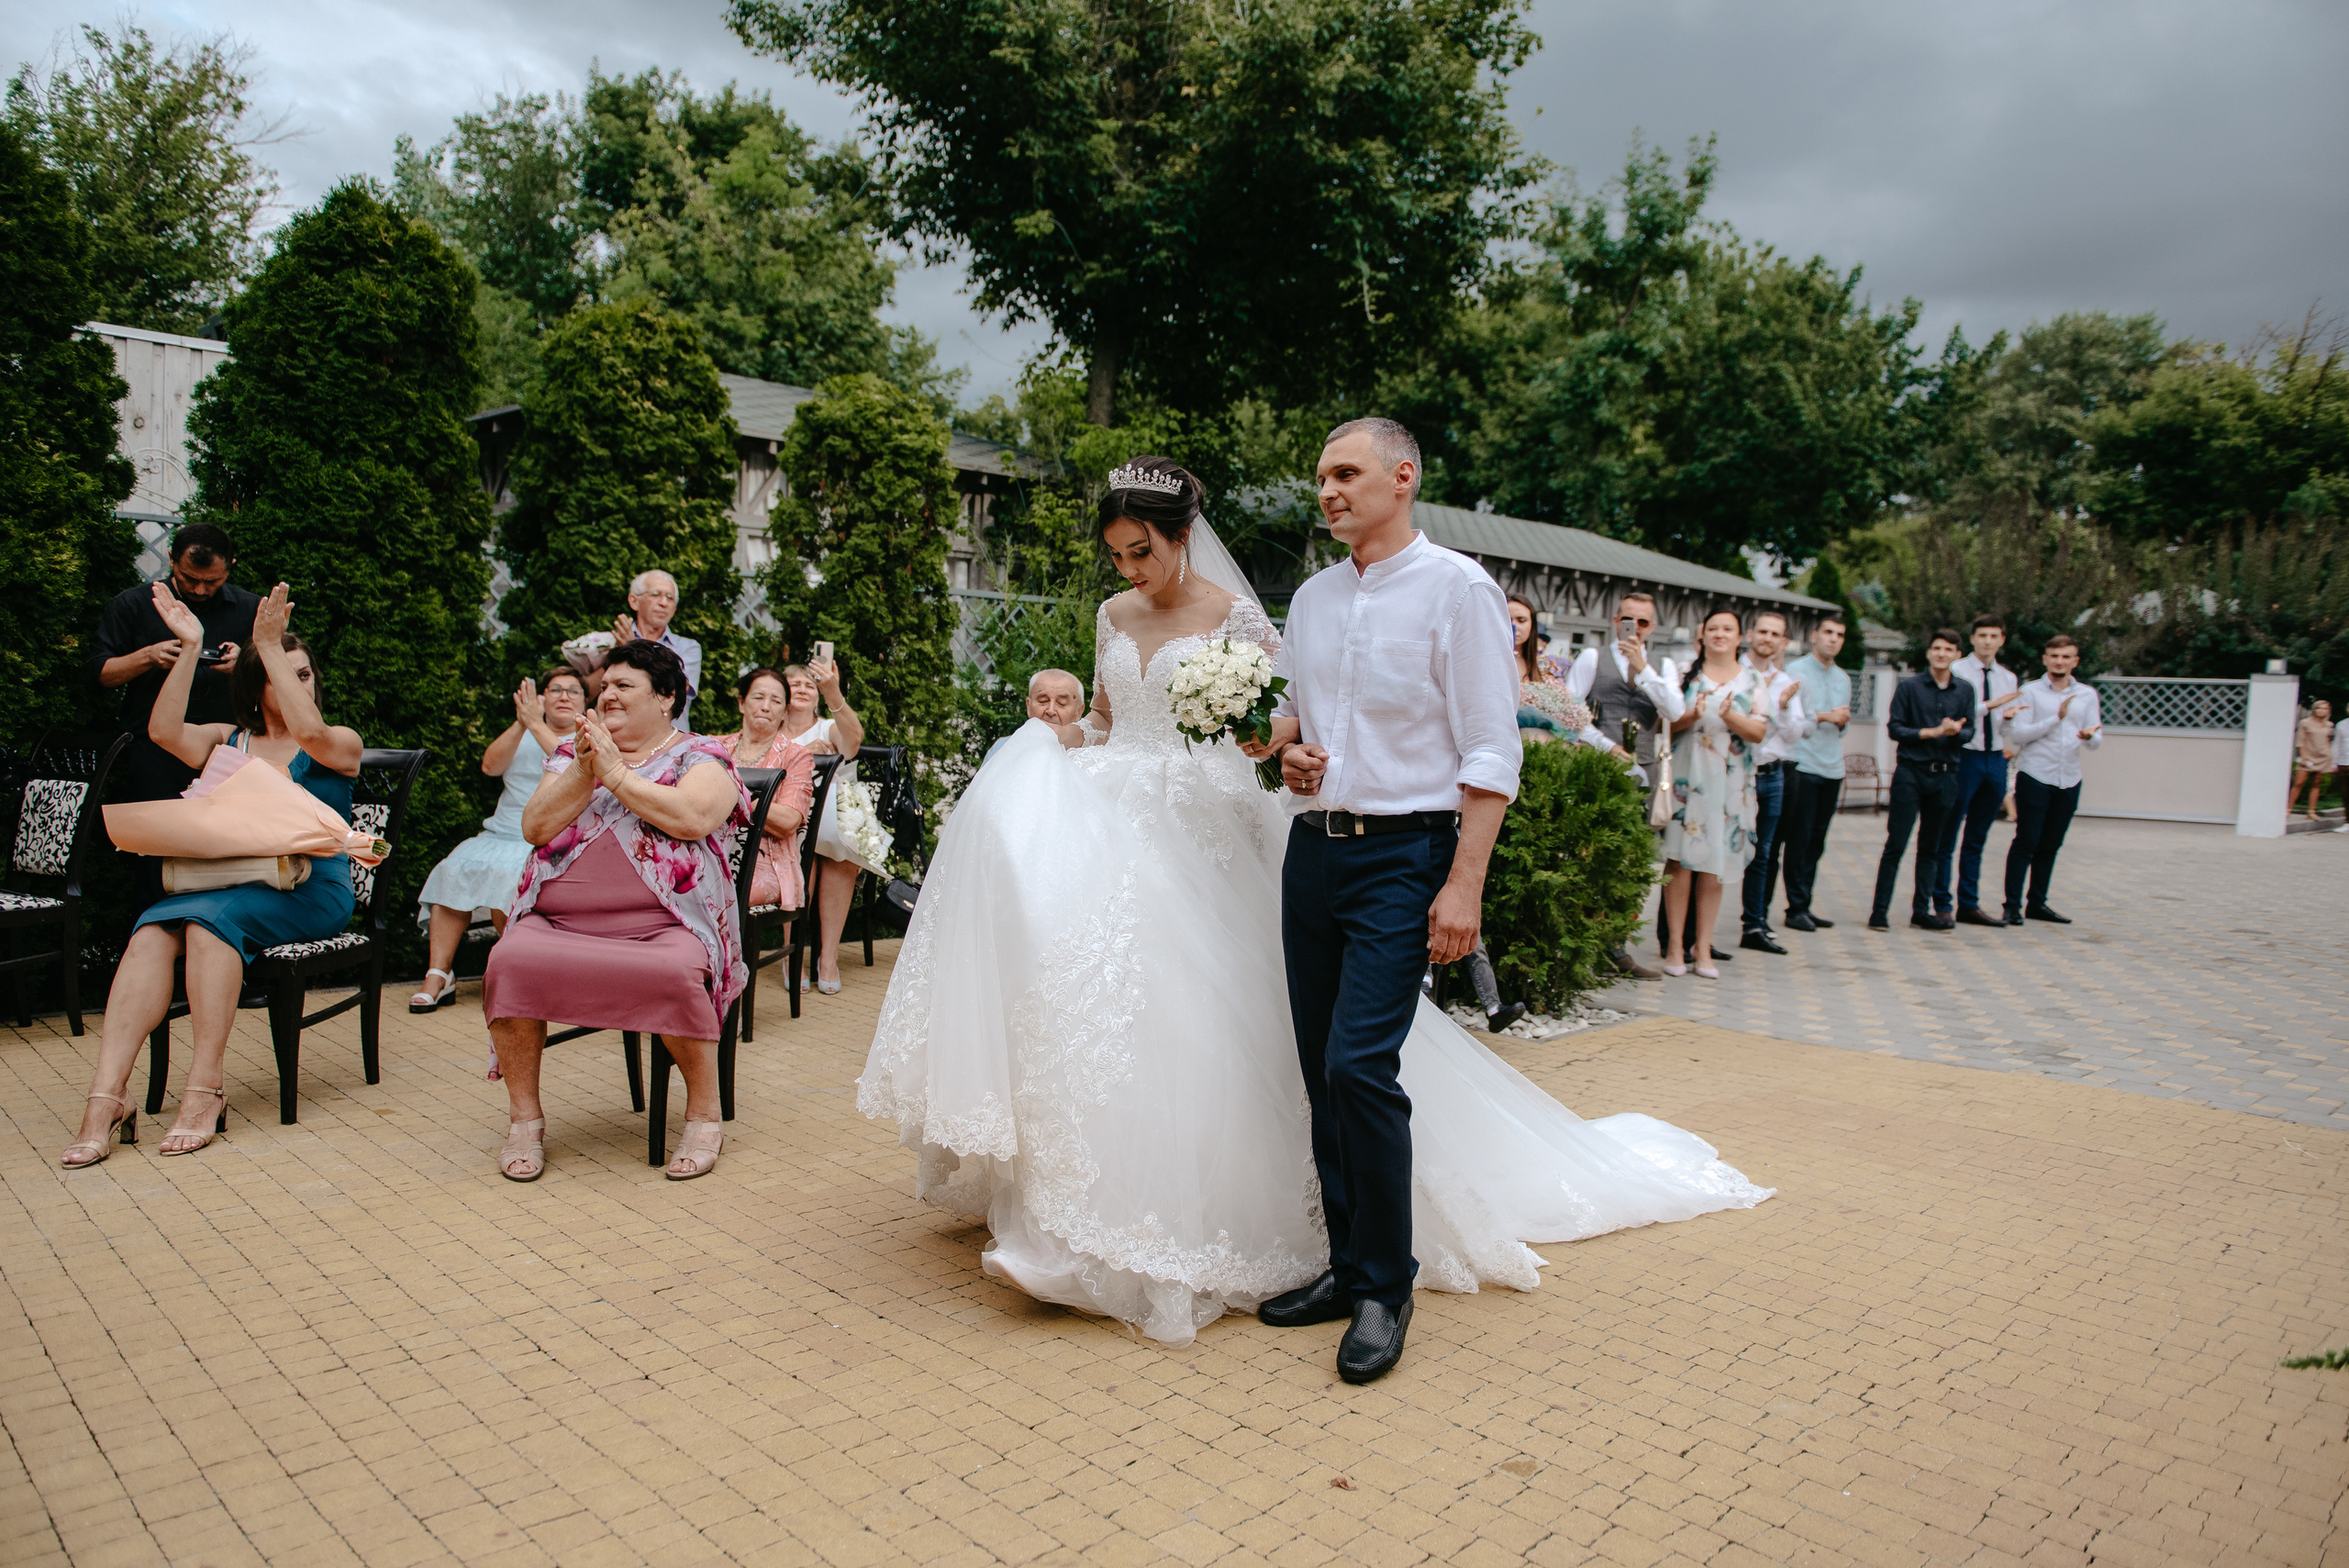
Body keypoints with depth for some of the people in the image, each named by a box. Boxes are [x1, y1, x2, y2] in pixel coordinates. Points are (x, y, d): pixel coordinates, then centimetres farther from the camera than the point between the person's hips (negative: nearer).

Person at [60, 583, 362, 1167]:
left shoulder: (341, 743, 7)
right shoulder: (229, 742, 19)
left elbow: (310, 732, -17)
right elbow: (164, 732, 1)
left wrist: (269, 645, -16)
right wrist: (190, 648, -3)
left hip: (312, 892, -4)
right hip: (230, 884, 4)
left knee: (210, 915, -33)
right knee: (152, 929, -27)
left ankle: (206, 1087, -31)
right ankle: (105, 1098, -32)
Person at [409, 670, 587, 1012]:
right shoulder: (522, 736, 22)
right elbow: (490, 765, 3)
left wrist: (536, 725, -15)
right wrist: (521, 724, -9)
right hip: (500, 834, 5)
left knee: (506, 872, -32)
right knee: (455, 869, -22)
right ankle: (438, 975, -19)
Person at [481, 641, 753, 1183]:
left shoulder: (702, 755, 8)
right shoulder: (572, 754, 21)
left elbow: (693, 817, -13)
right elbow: (535, 826, 7)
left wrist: (616, 771, -7)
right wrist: (584, 770, -6)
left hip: (661, 924, -4)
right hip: (558, 921, 4)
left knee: (676, 974, -35)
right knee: (510, 961, -27)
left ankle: (705, 1116, -13)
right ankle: (524, 1118, -8)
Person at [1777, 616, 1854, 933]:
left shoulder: (1843, 678, 19)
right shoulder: (1796, 671, -2)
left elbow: (1843, 724, 22)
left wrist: (1843, 720, 0)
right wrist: (1823, 717, -11)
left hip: (1832, 768, 6)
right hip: (1802, 766, -6)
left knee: (1817, 841, 8)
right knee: (1799, 839, -4)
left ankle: (1805, 905, 14)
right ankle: (1796, 908, 1)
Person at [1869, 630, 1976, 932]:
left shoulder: (1965, 691, 10)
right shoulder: (1908, 686, -1)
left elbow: (1969, 731, 8)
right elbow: (1895, 728, -6)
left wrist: (1956, 731, -14)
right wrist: (1933, 732, -13)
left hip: (1945, 775, 4)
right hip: (1911, 773, -4)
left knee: (1932, 847, 9)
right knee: (1896, 844, -5)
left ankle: (1921, 910, 16)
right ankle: (1880, 910, -1)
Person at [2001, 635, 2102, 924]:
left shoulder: (2087, 695, 13)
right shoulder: (2031, 692, 1)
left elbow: (2096, 741, 8)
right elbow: (2018, 734, -10)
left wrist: (2089, 736, -15)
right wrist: (2056, 718, -15)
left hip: (2069, 780, 4)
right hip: (2034, 777, -4)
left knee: (2051, 845, 10)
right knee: (2026, 842, -5)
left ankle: (2038, 903, 19)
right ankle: (2012, 905, -2)